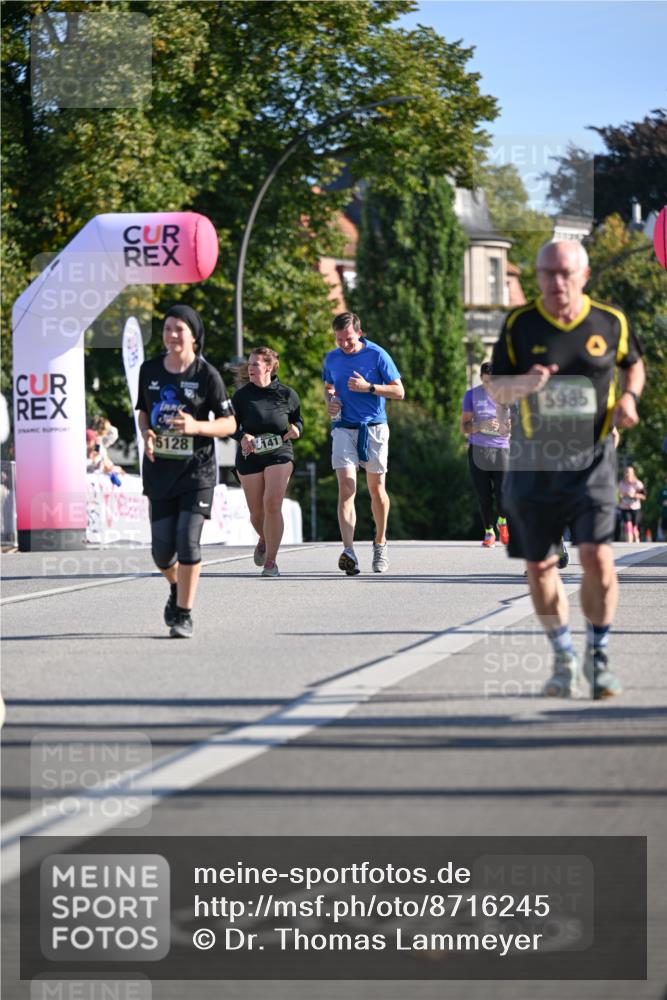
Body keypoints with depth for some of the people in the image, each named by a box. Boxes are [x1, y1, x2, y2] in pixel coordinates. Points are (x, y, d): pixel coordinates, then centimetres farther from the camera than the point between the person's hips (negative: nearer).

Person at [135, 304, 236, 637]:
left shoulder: (207, 375, -6)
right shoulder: (150, 370, 5)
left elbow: (229, 424, -4)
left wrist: (196, 426, -22)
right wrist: (146, 434, -5)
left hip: (197, 472, -4)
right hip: (160, 470, 4)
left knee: (188, 540, -14)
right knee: (162, 549, 5)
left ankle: (184, 614, -4)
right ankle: (177, 589, 38)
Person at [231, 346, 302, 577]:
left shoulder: (286, 394, 1)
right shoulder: (241, 395, 1)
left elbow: (297, 419, 14)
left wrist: (295, 430, -9)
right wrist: (242, 437, -19)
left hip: (279, 454, -2)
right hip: (249, 456, 2)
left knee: (272, 505, -17)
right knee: (256, 512, 5)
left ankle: (271, 561, -9)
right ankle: (264, 539, 42)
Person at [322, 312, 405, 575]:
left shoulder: (377, 355, -5)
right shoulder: (331, 359, 7)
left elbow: (399, 391, -3)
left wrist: (368, 387, -16)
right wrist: (330, 402, 2)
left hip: (374, 429, -2)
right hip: (344, 429, 2)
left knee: (376, 490, 7)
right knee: (346, 488, -14)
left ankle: (380, 543, 30)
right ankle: (348, 551, -25)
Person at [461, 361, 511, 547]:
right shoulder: (472, 395, 4)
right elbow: (464, 428, 0)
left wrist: (511, 427, -15)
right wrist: (482, 426, -19)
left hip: (502, 450, -1)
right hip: (478, 451, 1)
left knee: (503, 495, -12)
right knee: (484, 497, 1)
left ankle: (502, 522, 19)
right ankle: (488, 532, 21)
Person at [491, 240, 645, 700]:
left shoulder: (611, 323, 0)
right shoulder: (519, 325, -1)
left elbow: (634, 364, 20)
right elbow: (496, 390, 3)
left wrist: (629, 396, -1)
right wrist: (523, 384, -19)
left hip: (591, 458, -1)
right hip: (534, 461, 1)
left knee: (597, 557, -15)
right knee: (539, 567, 6)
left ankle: (600, 654, 4)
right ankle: (564, 658, 26)